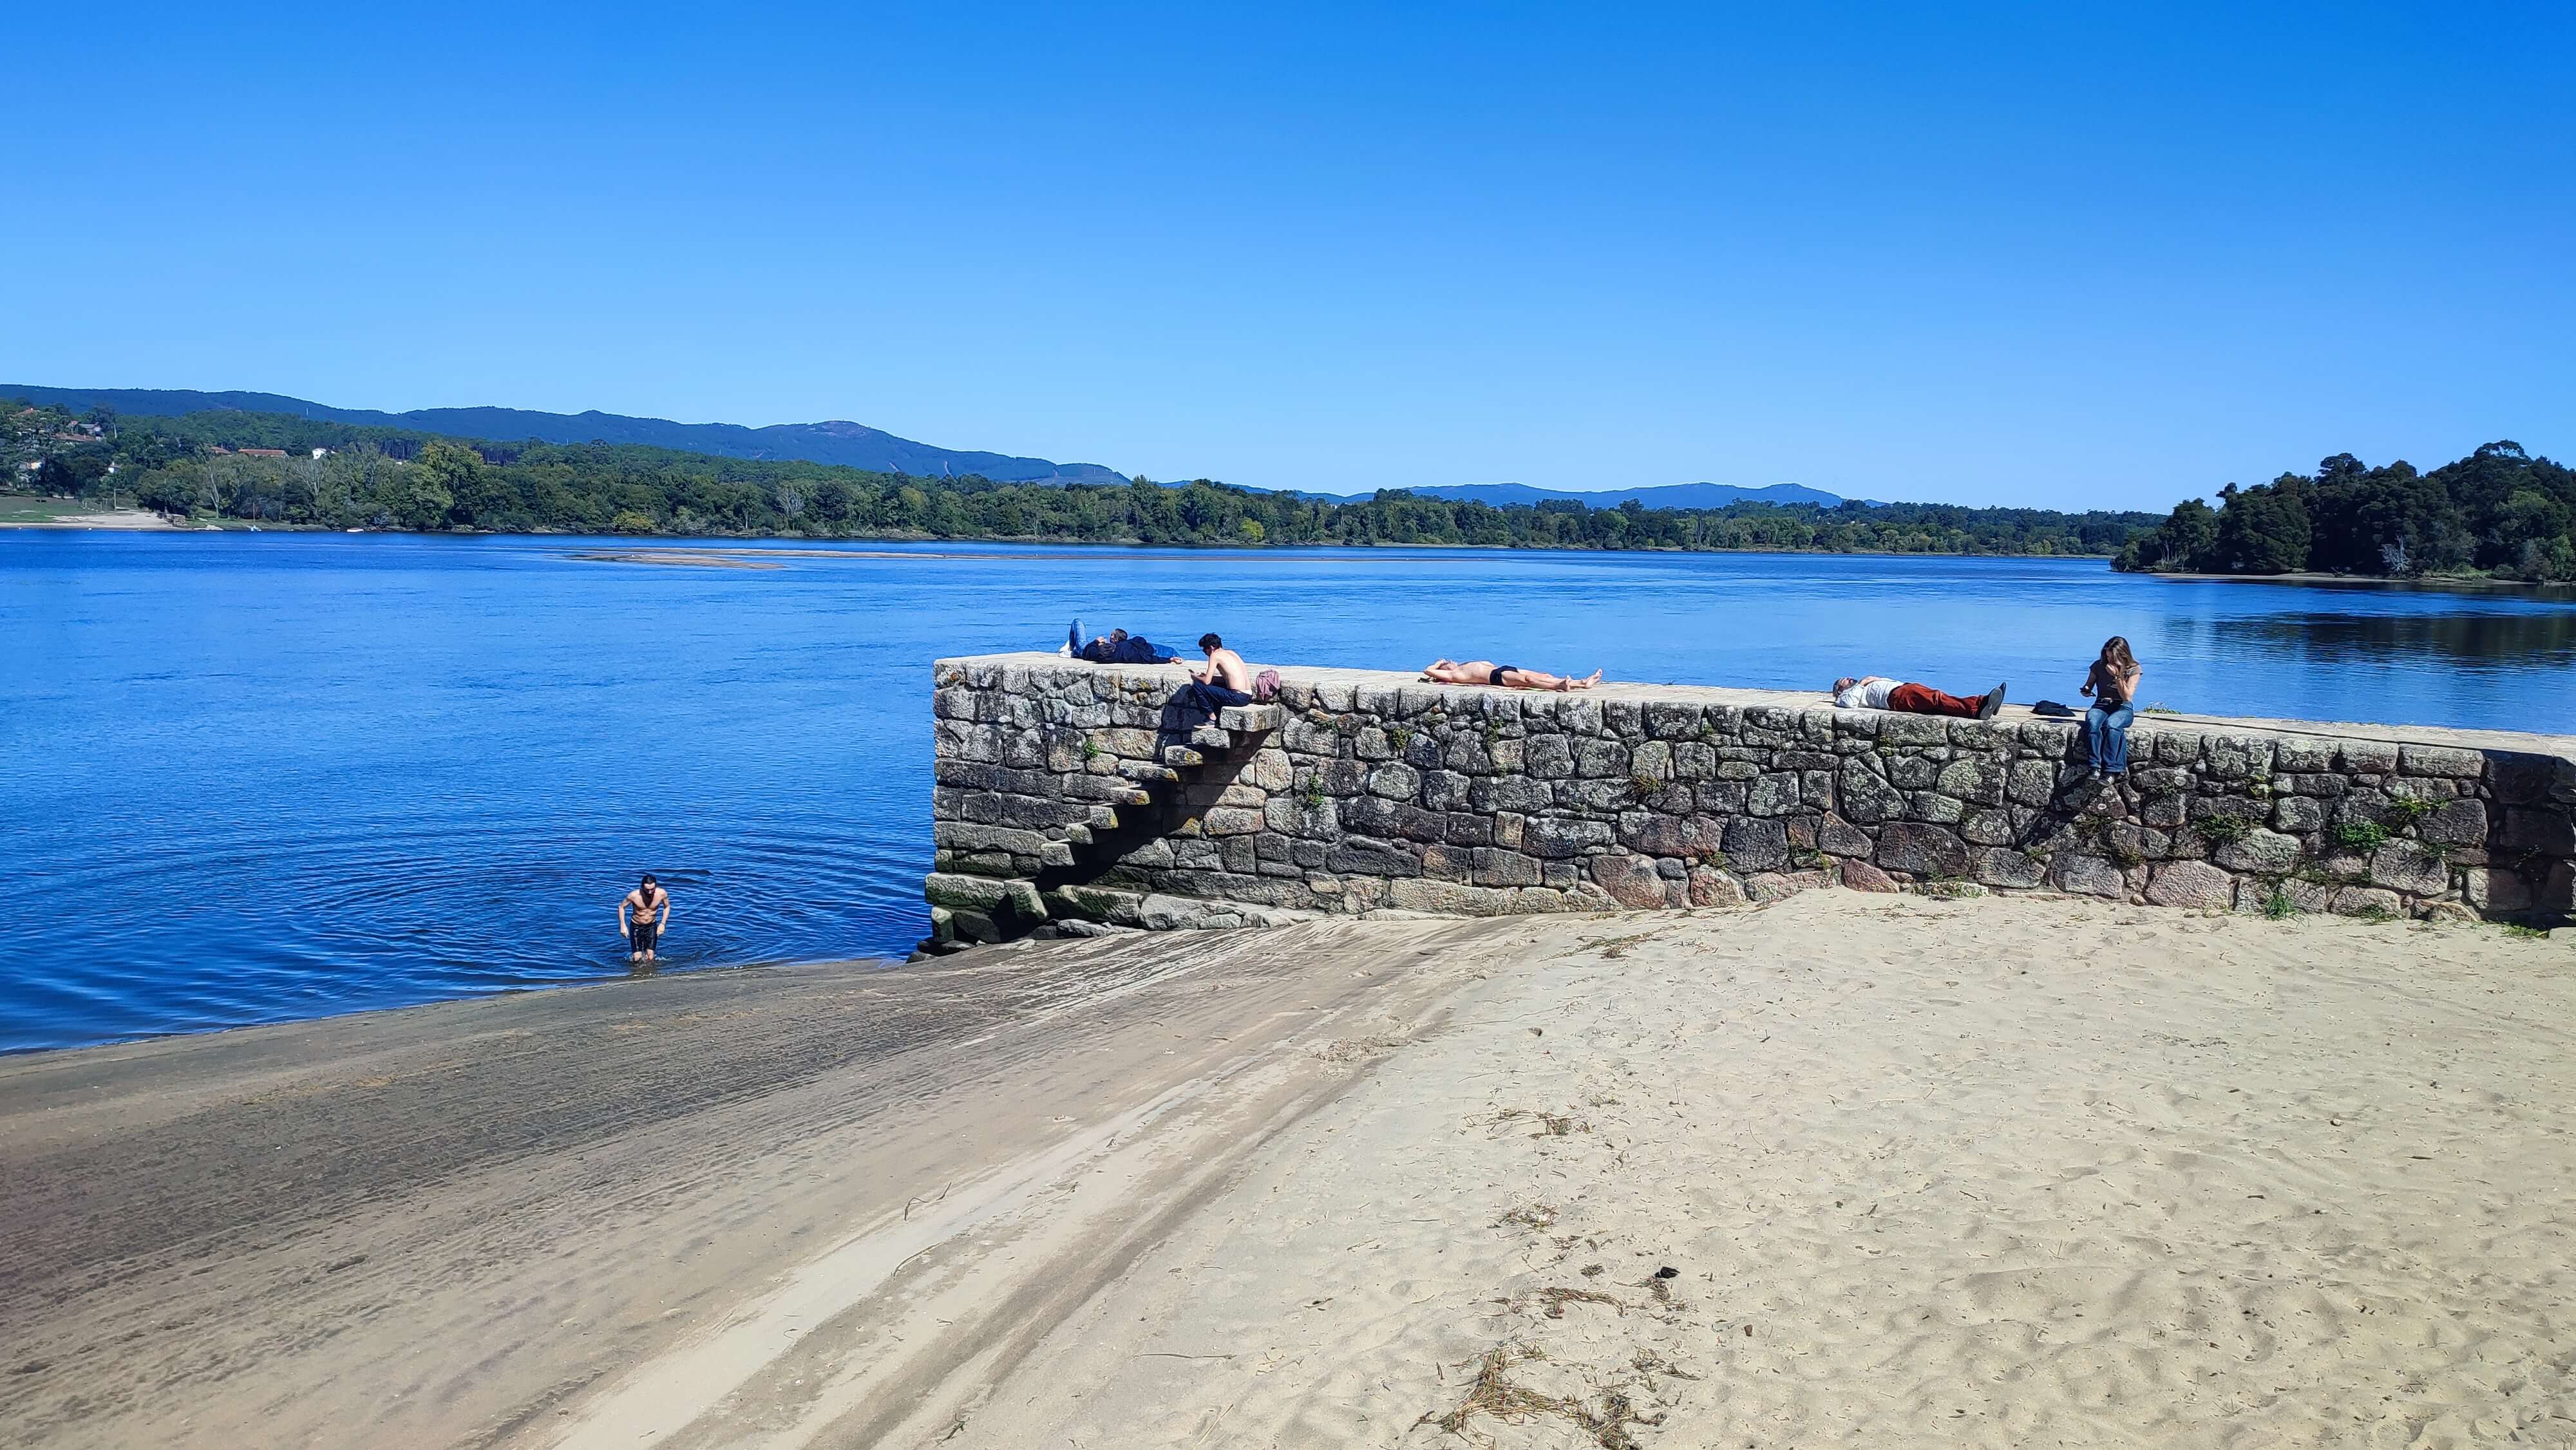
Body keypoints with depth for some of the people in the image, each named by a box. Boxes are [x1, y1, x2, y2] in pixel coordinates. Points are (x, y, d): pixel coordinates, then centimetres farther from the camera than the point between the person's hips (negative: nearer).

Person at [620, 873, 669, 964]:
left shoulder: (662, 893, -20)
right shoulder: (634, 895, -25)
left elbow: (667, 907, 0)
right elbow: (621, 907, -7)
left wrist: (663, 924, -9)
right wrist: (623, 925, -15)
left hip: (652, 926, 2)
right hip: (636, 926, -2)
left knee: (650, 958, -1)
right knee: (637, 958, -4)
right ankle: (631, 956, 30)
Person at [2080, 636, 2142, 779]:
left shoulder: (2133, 669, 0)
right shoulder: (2099, 666, 7)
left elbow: (2127, 697, -6)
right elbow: (2088, 687, 17)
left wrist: (2117, 676, -14)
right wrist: (2086, 691, -8)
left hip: (2123, 708, -2)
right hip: (2101, 705, 2)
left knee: (2111, 724, -39)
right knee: (2092, 723, -36)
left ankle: (2110, 770, -39)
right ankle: (2096, 767, -39)